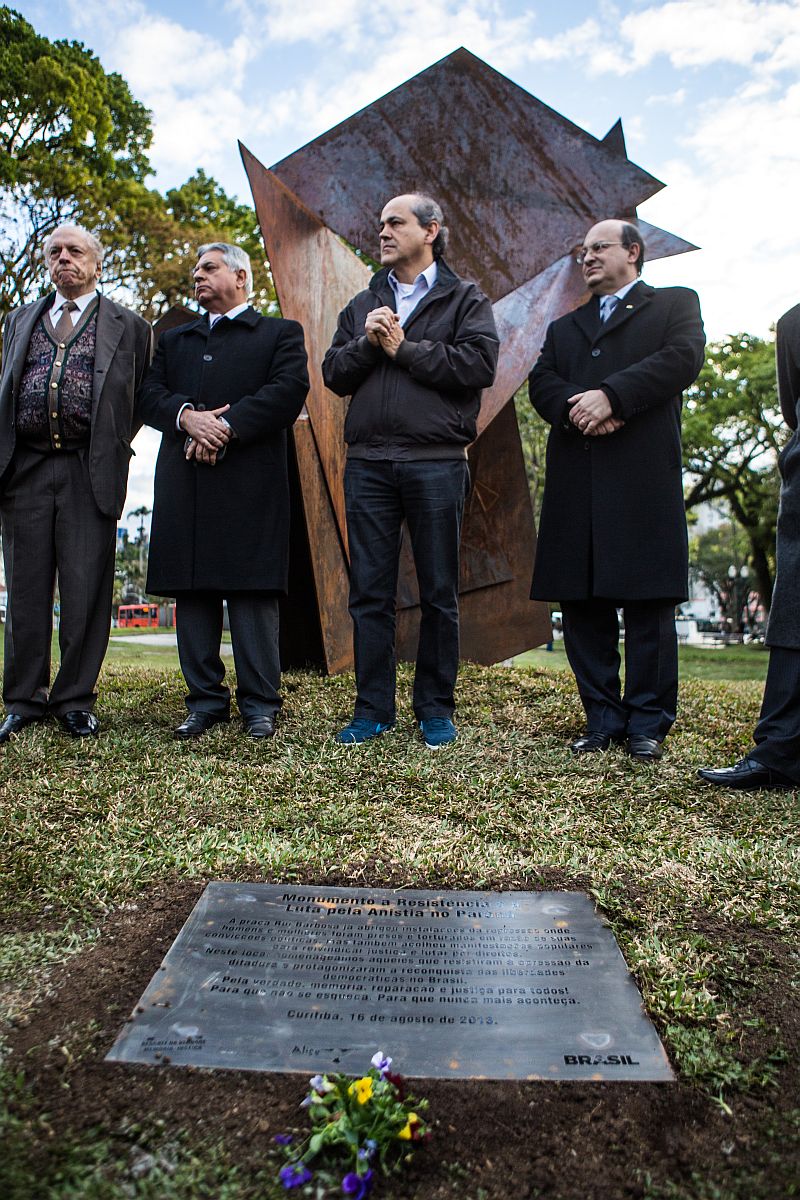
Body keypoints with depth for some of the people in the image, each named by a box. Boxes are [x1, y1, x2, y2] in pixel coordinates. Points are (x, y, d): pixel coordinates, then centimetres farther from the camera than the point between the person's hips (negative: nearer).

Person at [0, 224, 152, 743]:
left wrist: (113, 448, 1)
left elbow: (142, 399, 11)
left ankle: (75, 701, 8)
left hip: (89, 471, -3)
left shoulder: (128, 327, 12)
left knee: (86, 591, -3)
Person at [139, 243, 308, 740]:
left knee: (253, 591, -6)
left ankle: (260, 703, 1)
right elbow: (150, 395, 13)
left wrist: (226, 427, -13)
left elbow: (290, 390, -4)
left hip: (250, 481, -4)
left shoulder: (280, 333, 14)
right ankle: (206, 700, 11)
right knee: (193, 593, 3)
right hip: (184, 484, 5)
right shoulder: (174, 340, 28)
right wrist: (187, 416, -9)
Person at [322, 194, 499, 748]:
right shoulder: (362, 305, 21)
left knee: (439, 593, 2)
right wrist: (367, 343, -6)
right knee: (369, 592, 3)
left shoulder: (465, 300, 9)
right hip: (368, 463, 4)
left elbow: (479, 364, -9)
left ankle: (437, 709, 14)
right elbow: (334, 375, 12)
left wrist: (404, 348, -6)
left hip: (437, 463, -3)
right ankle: (373, 709, 12)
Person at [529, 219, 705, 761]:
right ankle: (602, 720, 11)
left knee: (649, 602, -3)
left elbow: (683, 358, -4)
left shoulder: (676, 304, 16)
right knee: (581, 603, 2)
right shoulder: (564, 327, 28)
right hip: (575, 482, 4)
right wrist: (576, 407, -10)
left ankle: (648, 723, 6)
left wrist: (610, 396, -14)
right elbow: (542, 381, 11)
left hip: (644, 477, -4)